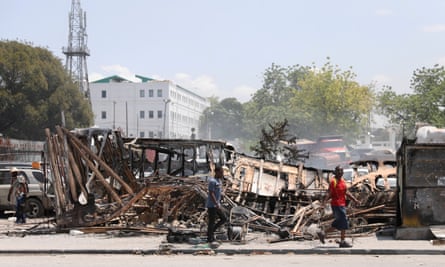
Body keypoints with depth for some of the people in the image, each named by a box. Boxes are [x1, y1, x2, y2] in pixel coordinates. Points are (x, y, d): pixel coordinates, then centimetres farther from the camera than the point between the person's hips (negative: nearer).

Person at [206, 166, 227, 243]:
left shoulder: (219, 180, 11)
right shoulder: (212, 181, -18)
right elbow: (211, 194, -22)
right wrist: (217, 204, -23)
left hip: (216, 205, 9)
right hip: (211, 206, -9)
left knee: (224, 219, 9)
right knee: (212, 221, -1)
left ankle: (211, 231, 19)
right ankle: (209, 238, 11)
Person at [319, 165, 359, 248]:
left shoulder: (342, 180, 15)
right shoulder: (333, 181, -12)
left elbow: (346, 192, 20)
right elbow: (329, 193, -22)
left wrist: (354, 199, 13)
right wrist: (324, 201, -36)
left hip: (342, 205, 9)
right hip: (337, 205, -9)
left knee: (337, 224, 11)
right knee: (344, 223, -7)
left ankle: (322, 233, 17)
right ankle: (342, 242, 1)